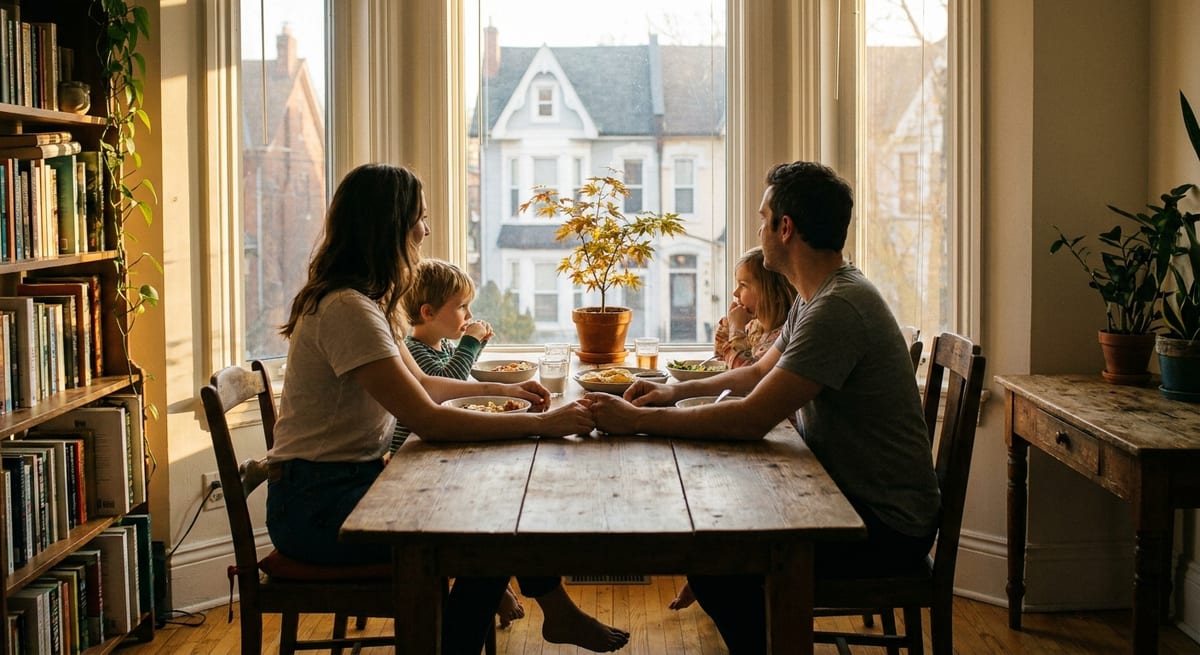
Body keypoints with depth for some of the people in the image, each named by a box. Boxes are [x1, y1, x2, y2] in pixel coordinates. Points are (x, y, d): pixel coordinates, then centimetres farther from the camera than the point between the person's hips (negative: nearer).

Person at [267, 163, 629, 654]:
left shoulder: (369, 301, 10)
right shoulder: (347, 310, -23)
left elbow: (419, 383, 23)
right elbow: (428, 421, -28)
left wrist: (503, 390, 13)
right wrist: (542, 424, -25)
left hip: (352, 480, 10)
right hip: (313, 505, -10)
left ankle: (557, 613, 15)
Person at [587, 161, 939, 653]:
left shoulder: (838, 308, -25)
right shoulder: (814, 298, 9)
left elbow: (752, 419, -29)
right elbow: (760, 372, 24)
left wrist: (637, 420, -22)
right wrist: (677, 391, 11)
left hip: (887, 525, -10)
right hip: (848, 491, 10)